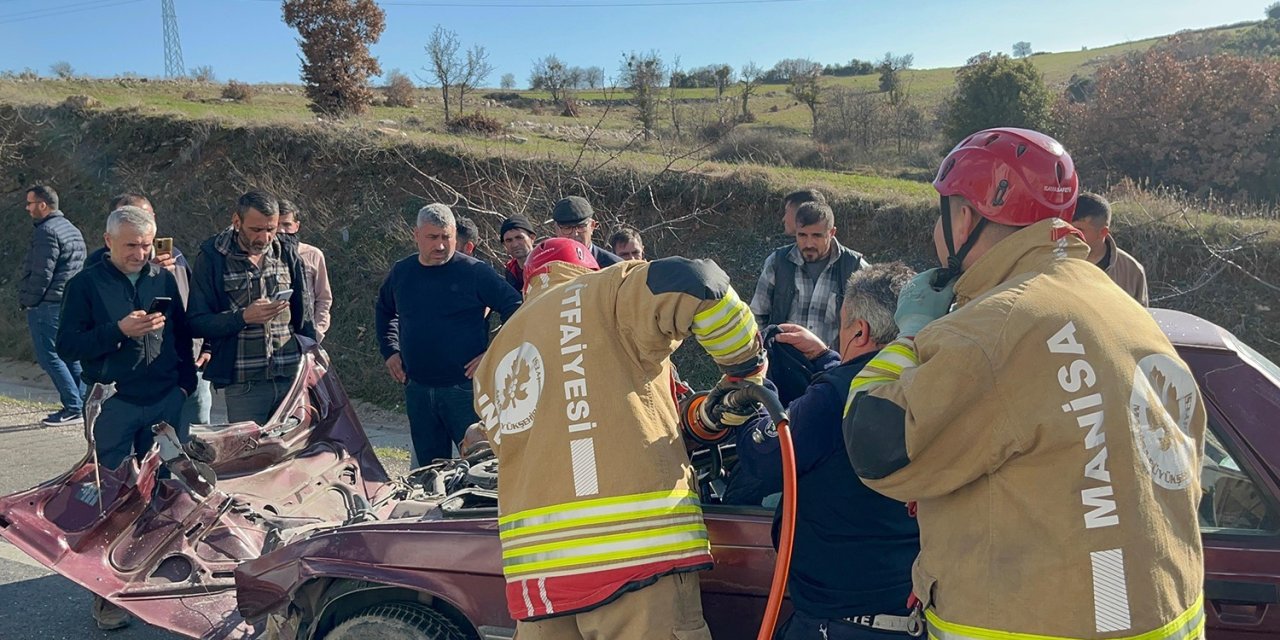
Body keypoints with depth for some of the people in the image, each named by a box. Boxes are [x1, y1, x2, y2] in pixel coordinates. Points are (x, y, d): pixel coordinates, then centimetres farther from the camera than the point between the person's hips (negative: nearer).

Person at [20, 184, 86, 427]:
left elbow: (41, 274, -18)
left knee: (49, 356, -5)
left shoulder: (47, 232, -14)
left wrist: (28, 301, -7)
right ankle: (84, 404, 13)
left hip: (48, 306, -10)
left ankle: (74, 409, -7)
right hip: (70, 304, 10)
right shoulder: (72, 230, 16)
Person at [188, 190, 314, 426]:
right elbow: (196, 323, -4)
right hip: (244, 384, -2)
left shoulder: (286, 251, 7)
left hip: (292, 378, 3)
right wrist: (243, 317, -18)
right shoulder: (212, 258, -2)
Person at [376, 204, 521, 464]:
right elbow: (383, 311, 27)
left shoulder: (475, 272, -8)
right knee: (428, 465, 14)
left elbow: (515, 309, -7)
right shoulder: (400, 272, 7)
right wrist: (390, 351, 15)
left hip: (465, 387, -5)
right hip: (417, 389, 5)